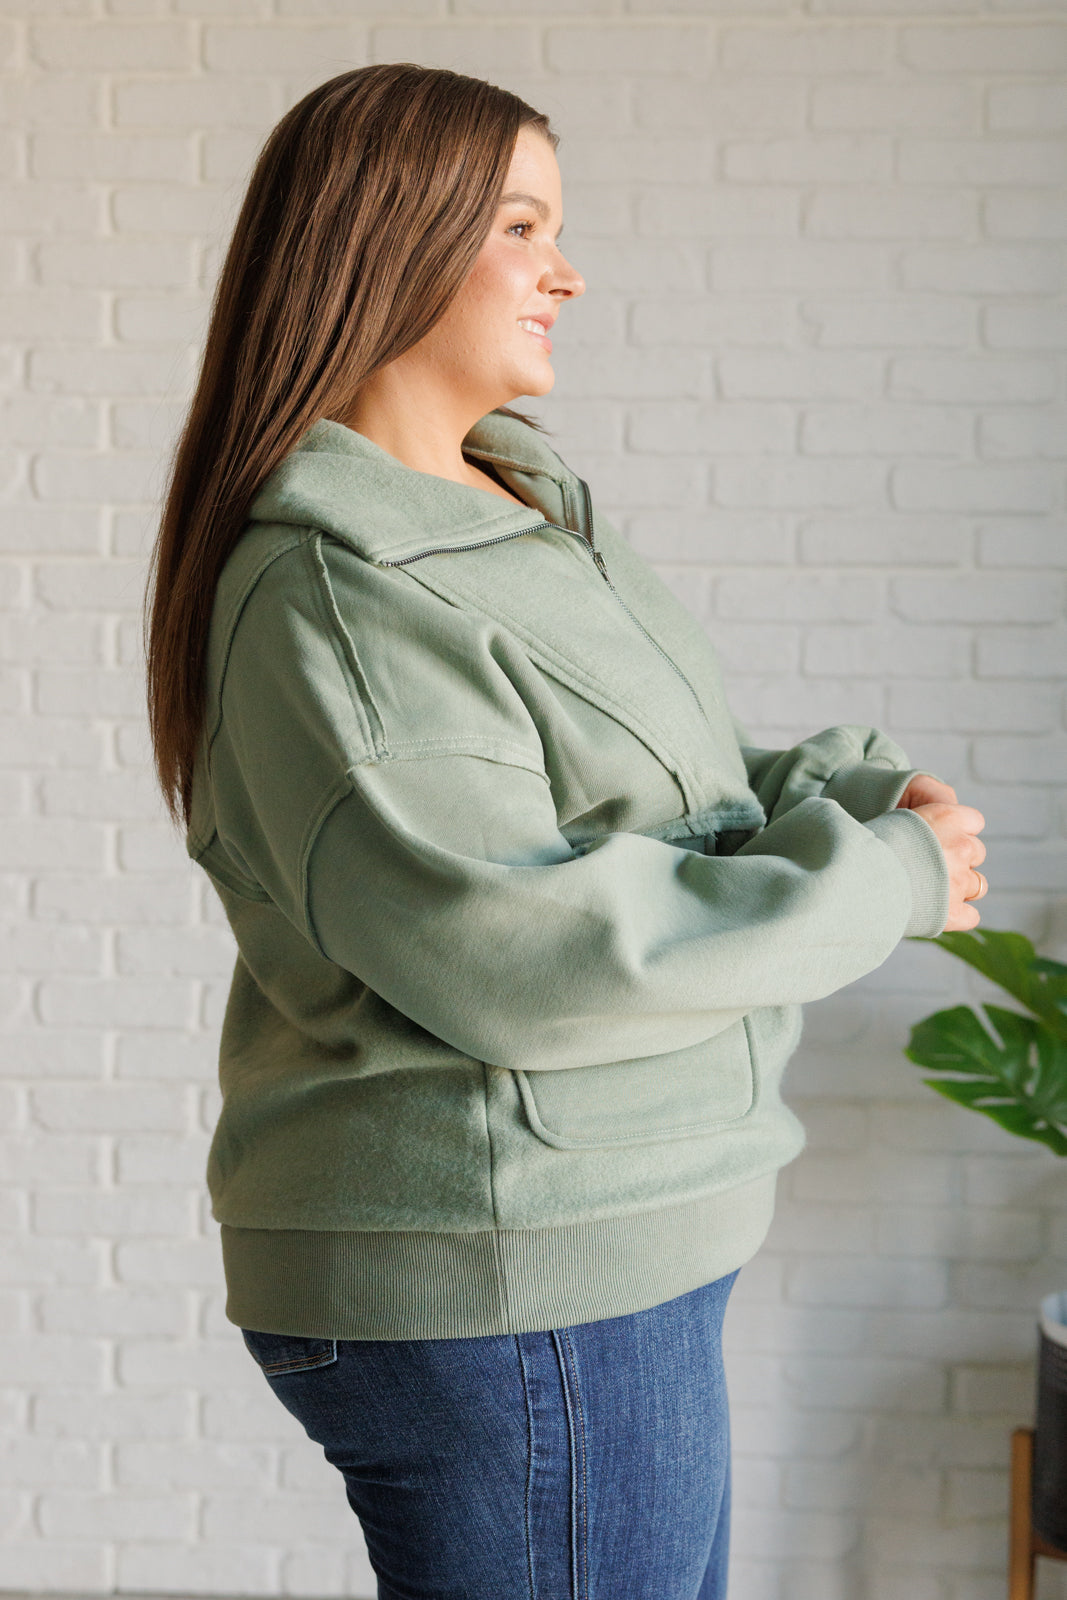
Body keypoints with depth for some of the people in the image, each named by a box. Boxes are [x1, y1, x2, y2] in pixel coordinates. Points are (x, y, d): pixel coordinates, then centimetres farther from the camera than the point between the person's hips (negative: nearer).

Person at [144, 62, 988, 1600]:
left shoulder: (520, 513, 11)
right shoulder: (331, 592, -19)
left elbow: (661, 797, 15)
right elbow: (511, 953, -27)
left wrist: (864, 793, -6)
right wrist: (880, 885, -18)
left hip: (604, 1244, 10)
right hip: (494, 1286, -10)